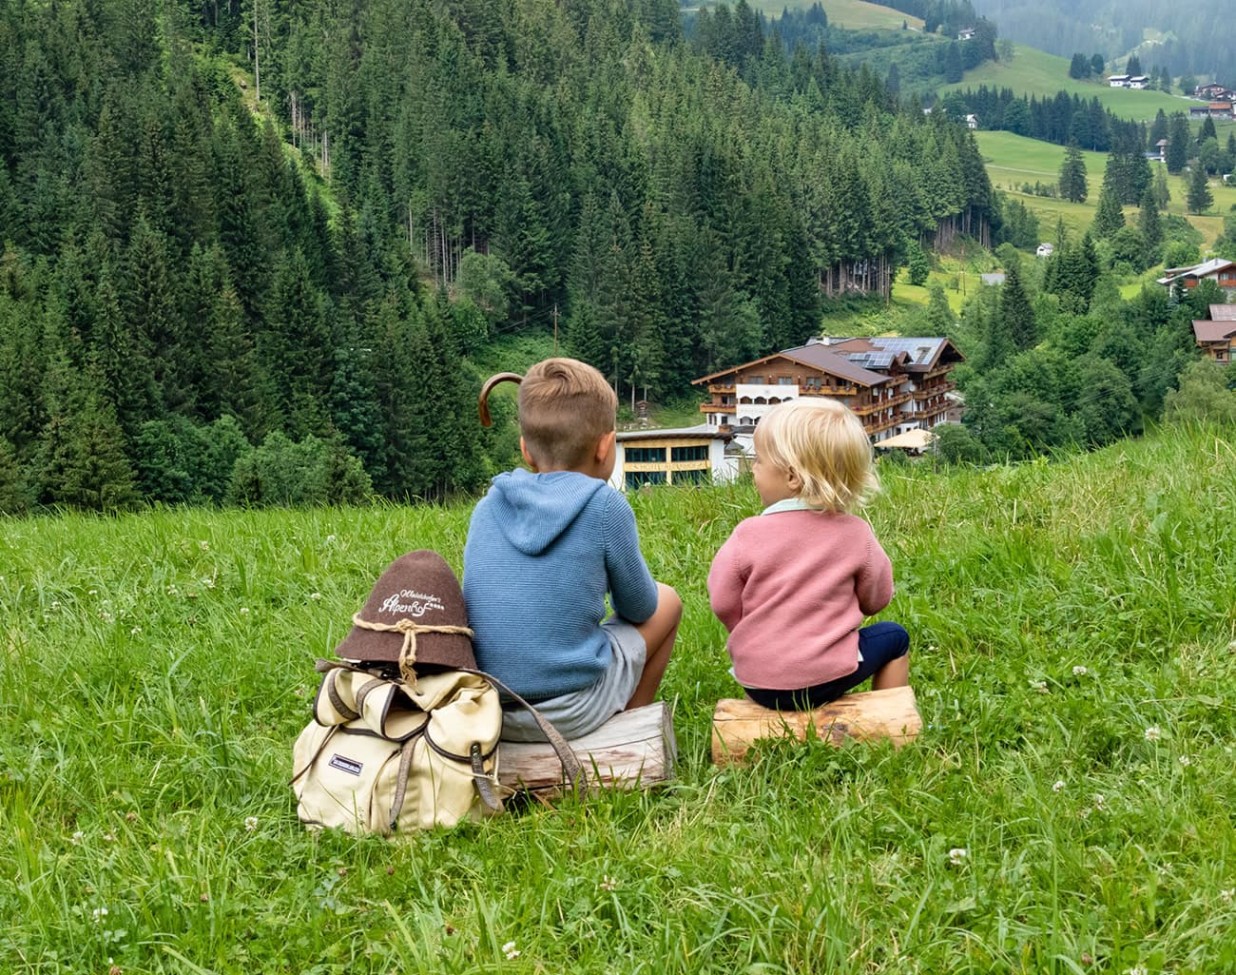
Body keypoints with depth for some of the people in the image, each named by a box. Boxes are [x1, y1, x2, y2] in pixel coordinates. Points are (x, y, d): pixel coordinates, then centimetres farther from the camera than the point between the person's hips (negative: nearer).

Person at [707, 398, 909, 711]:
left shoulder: (748, 534, -11)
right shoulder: (856, 533, -7)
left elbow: (723, 603, -3)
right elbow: (876, 599, 6)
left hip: (756, 684, 2)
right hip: (828, 678, -2)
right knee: (894, 638, 23)